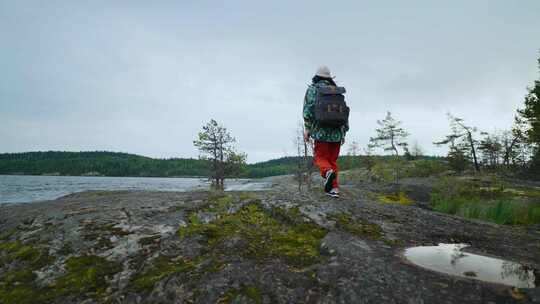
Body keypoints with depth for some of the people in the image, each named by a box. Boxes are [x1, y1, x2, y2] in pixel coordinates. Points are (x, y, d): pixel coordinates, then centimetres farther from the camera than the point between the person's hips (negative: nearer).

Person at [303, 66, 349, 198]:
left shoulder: (313, 89, 5)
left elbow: (308, 109, -9)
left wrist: (307, 129, -6)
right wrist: (343, 133, 18)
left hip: (322, 131, -4)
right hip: (337, 131, 4)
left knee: (320, 157, 5)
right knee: (332, 160, 11)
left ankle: (328, 172, -25)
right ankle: (334, 188, 4)